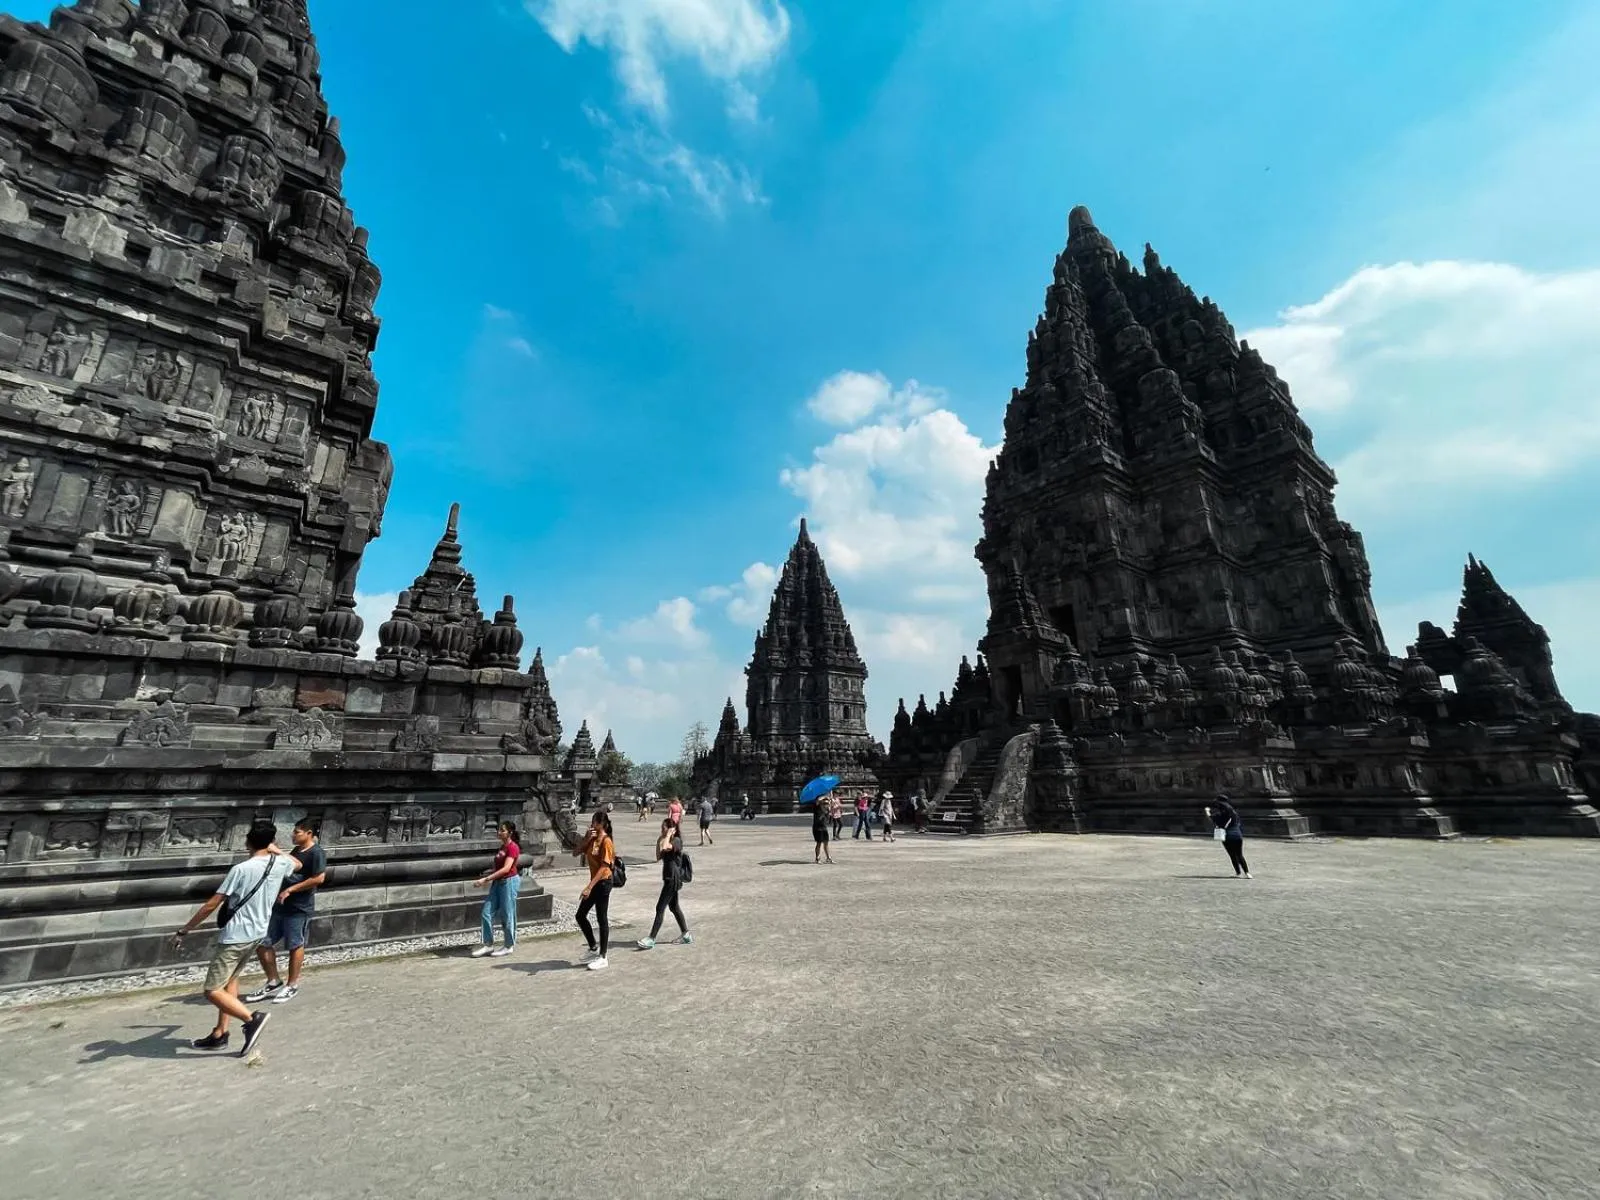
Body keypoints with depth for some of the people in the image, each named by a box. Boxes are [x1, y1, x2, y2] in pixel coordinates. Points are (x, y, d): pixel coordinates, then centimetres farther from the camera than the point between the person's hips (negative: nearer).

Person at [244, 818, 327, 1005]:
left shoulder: (317, 853, -16)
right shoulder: (297, 851, 13)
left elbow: (319, 878, -24)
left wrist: (290, 890, -19)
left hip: (299, 909, -9)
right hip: (280, 905, 9)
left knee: (295, 946, 4)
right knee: (262, 944, 11)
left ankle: (292, 986, 19)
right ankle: (274, 982, 26)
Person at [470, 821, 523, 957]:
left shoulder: (513, 847, -15)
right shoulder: (502, 847, 12)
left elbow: (506, 869, -23)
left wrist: (486, 879, -26)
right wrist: (487, 874, 4)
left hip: (509, 882, -9)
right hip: (497, 882, 9)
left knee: (507, 916, 2)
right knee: (487, 913, 6)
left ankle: (509, 946, 16)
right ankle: (488, 945, 18)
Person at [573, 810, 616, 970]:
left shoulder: (606, 841, -18)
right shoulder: (592, 839, 7)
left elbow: (604, 867, -22)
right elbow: (575, 853, 4)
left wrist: (589, 887, -26)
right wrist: (587, 838, -8)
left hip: (603, 883, -9)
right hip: (595, 882, 9)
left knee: (602, 919, 1)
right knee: (580, 916, 14)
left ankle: (602, 958, 12)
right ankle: (594, 948, 30)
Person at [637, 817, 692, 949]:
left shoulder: (677, 841, -16)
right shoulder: (668, 841, 13)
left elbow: (664, 848, -35)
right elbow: (658, 857, 9)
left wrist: (668, 835, -21)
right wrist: (659, 839, 3)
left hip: (673, 879, -10)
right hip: (669, 879, 10)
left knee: (660, 908, -7)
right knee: (674, 907, 17)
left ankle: (651, 940, -2)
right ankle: (686, 935, 26)